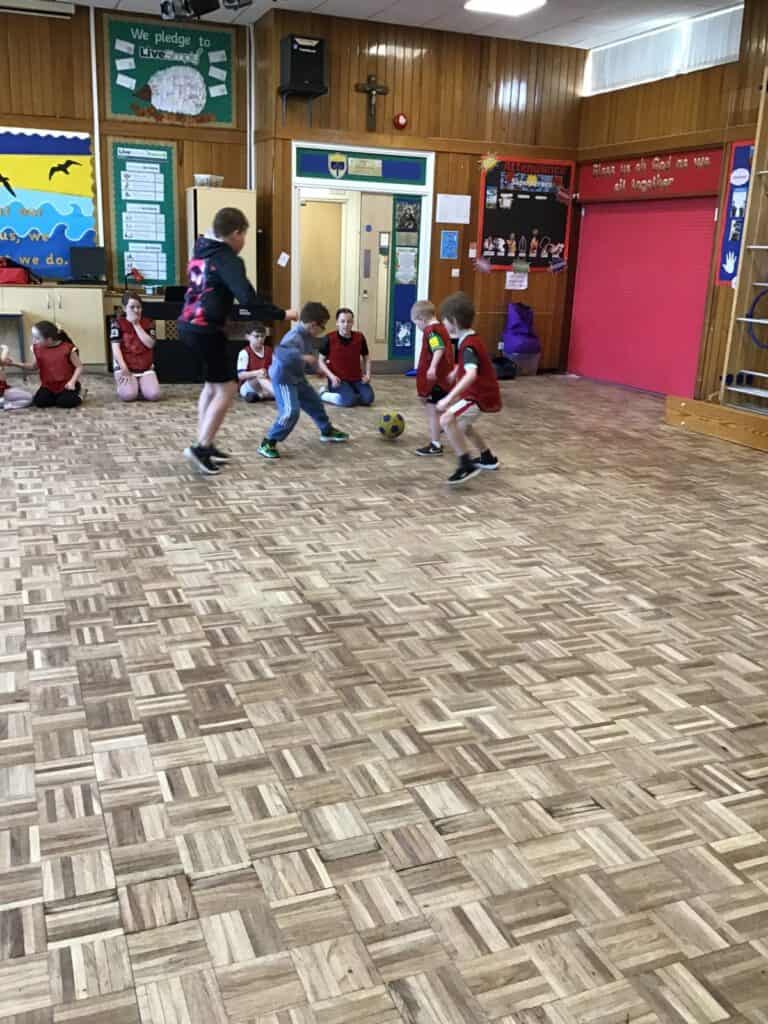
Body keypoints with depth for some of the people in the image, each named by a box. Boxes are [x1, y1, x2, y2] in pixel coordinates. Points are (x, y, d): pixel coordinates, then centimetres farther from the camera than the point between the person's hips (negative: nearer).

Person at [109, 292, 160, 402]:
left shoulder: (148, 323, 9)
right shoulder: (117, 323, 0)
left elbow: (150, 344, -8)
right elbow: (115, 348, -9)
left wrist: (136, 325, -8)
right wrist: (124, 369, -19)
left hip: (146, 368, 3)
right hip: (125, 367, -3)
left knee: (153, 395, -23)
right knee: (129, 395, -28)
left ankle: (140, 385, 11)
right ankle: (123, 385, 8)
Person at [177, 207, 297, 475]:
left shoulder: (201, 252, 14)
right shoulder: (228, 260, -13)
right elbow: (248, 299, -22)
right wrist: (281, 314, -15)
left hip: (189, 326, 9)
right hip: (205, 331, -9)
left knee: (212, 385, 19)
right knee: (227, 388, -1)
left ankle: (205, 445, 22)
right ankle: (201, 447, -5)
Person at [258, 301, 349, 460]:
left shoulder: (308, 336, 1)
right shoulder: (294, 337, -29)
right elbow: (280, 351, -46)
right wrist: (303, 357, -50)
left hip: (298, 378, 10)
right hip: (283, 378, -10)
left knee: (315, 402, 21)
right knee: (291, 412, -21)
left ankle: (327, 431, 45)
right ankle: (268, 443, -10)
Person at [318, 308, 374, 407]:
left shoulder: (359, 337, -1)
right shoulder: (329, 338, -10)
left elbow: (366, 357, 14)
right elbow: (321, 361, -2)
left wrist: (367, 374, -1)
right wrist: (331, 376, -16)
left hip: (357, 378, 4)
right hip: (338, 379, -4)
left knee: (368, 398, -18)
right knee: (349, 400, -28)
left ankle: (350, 394, 13)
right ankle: (324, 394, 0)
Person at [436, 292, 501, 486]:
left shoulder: (468, 345, -24)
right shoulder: (471, 339, 8)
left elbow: (471, 375, -40)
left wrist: (449, 398, -46)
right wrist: (454, 374, 35)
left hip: (480, 396, -11)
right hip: (483, 392, 11)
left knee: (447, 420, -25)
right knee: (461, 423, 30)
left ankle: (467, 465, -22)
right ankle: (488, 459, 44)